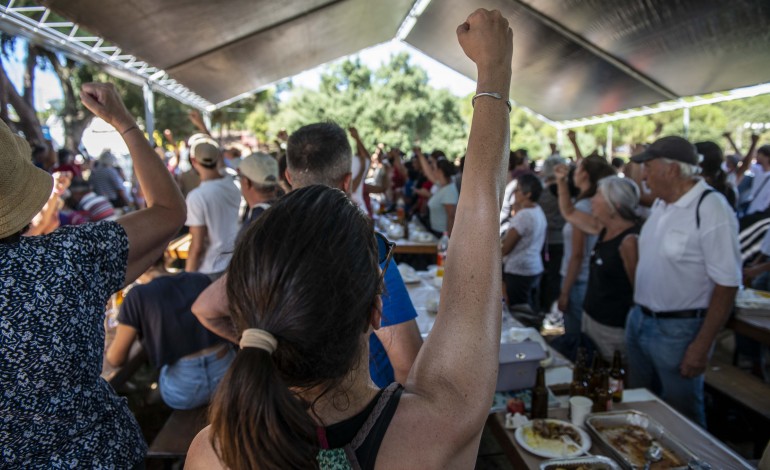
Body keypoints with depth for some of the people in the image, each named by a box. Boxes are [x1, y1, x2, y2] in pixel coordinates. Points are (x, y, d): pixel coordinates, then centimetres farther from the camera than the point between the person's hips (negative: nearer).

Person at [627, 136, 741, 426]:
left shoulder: (711, 210, -19)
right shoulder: (660, 204, 5)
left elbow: (727, 284, -19)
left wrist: (702, 346, -19)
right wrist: (638, 310, 11)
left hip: (678, 330, -7)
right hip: (639, 321, 8)